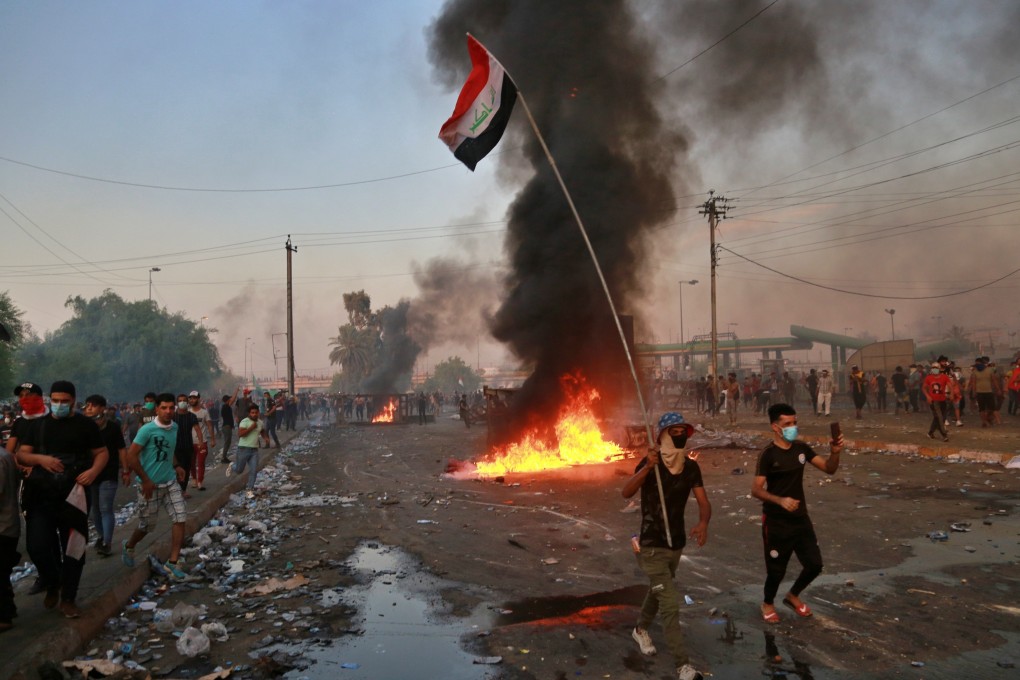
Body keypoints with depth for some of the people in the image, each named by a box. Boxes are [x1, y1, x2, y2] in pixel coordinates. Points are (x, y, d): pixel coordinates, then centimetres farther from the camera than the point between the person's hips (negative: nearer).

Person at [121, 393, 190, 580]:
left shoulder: (175, 427, 2)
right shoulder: (147, 429, -18)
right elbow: (131, 456, -17)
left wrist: (176, 466, 5)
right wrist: (145, 480, -16)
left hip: (171, 482, 5)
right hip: (151, 484, -5)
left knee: (180, 519, -6)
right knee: (147, 525, 9)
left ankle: (172, 564, 2)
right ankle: (128, 547, 42)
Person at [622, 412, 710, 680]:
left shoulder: (691, 467, -3)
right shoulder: (650, 464, -20)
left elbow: (703, 502, -6)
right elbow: (626, 493, -34)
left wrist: (703, 522, -30)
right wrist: (647, 466, -51)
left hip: (676, 543, 6)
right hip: (652, 546, -6)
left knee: (658, 591, 26)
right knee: (670, 603, -10)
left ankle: (641, 630, 51)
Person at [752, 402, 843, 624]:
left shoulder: (801, 448, 1)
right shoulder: (768, 454, -18)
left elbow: (829, 469, 1)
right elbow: (756, 490, -21)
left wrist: (834, 452, -18)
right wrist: (780, 500, -36)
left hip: (801, 518, 6)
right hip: (776, 522, -6)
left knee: (815, 564, 10)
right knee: (777, 570, 6)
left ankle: (793, 596, 37)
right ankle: (767, 604, 34)